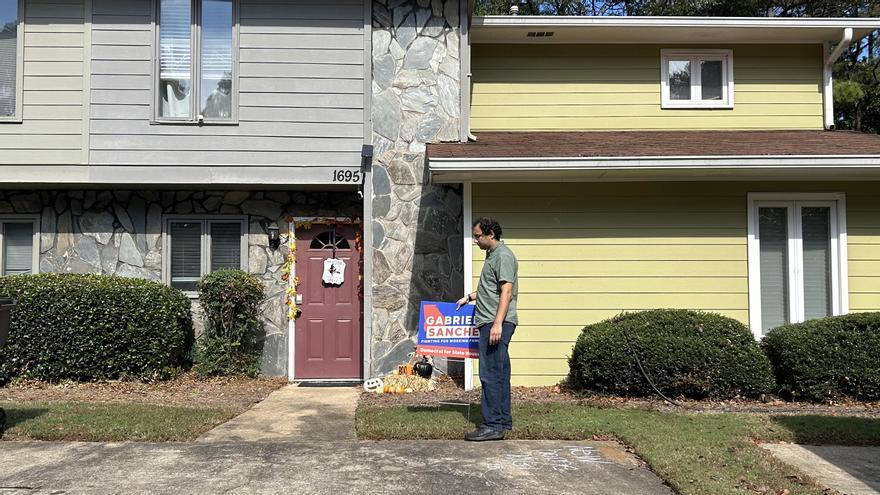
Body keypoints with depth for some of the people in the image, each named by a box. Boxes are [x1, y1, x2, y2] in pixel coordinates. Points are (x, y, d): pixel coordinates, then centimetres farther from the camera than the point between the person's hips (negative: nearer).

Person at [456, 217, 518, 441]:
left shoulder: (503, 255, -10)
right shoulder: (492, 255, 20)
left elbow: (506, 291, -19)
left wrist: (497, 323, -24)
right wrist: (469, 297, 30)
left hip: (497, 323, -10)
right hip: (490, 322, 10)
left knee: (490, 375, -9)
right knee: (499, 374, 12)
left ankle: (492, 425, -6)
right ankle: (503, 421, 18)